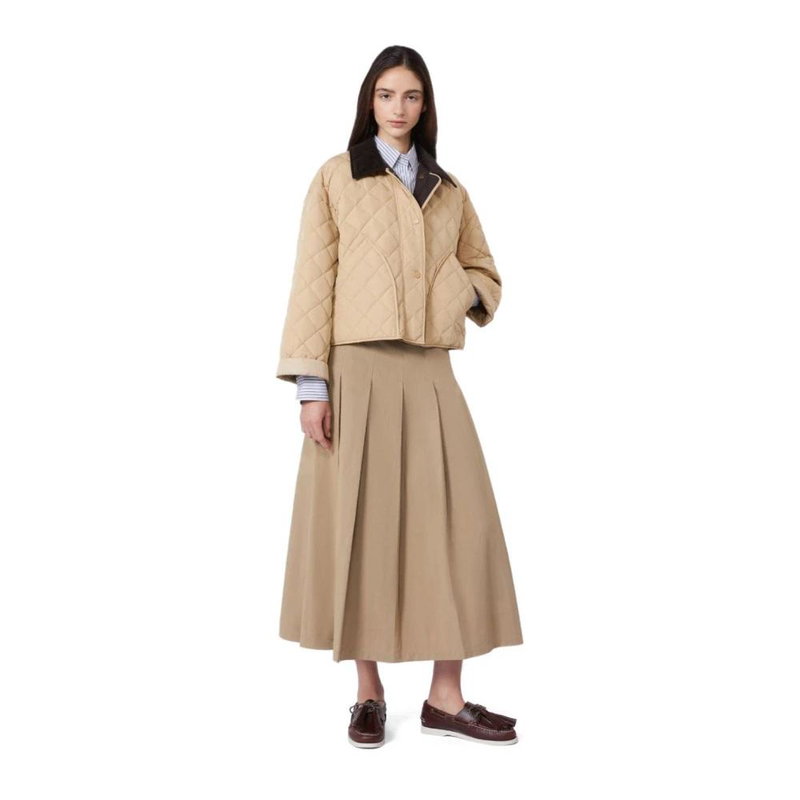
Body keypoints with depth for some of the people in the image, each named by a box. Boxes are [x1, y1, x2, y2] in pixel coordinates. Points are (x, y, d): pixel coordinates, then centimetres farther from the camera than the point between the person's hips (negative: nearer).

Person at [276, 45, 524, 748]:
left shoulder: (449, 189, 17)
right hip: (357, 370, -3)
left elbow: (484, 272, 24)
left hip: (429, 373, 4)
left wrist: (460, 292, 0)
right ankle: (369, 691, 12)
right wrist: (312, 383, -10)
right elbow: (313, 282, -2)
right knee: (359, 522, -1)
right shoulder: (336, 177, 5)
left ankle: (447, 696, 6)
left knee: (451, 522, -2)